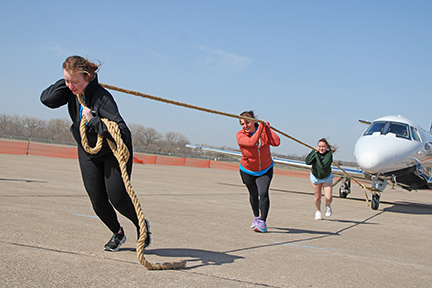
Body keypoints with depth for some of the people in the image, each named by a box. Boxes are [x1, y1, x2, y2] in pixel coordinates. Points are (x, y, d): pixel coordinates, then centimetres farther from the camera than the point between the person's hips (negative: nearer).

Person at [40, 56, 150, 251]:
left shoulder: (101, 98, -32)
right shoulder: (73, 91, -12)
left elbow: (121, 130, -38)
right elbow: (47, 99, -18)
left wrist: (92, 120, -38)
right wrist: (66, 81, -23)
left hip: (114, 151, -6)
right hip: (87, 151, 6)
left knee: (117, 197, -8)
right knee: (97, 200, 2)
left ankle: (141, 225, 21)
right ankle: (118, 233, 26)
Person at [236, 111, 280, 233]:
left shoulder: (264, 131, -13)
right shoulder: (240, 135, -19)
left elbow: (276, 142, -28)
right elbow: (252, 142, -38)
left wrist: (267, 127, -24)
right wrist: (260, 127, -33)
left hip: (266, 170, 0)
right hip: (248, 171, 0)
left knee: (263, 193, -19)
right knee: (253, 195, 15)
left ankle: (263, 222, -15)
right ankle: (256, 217, 40)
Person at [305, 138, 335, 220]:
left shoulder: (329, 154, -27)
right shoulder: (314, 152, -19)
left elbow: (322, 165, -41)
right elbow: (307, 162, -34)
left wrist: (317, 155, -38)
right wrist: (315, 152, -36)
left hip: (327, 178, -2)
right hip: (315, 177, 2)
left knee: (328, 197, -10)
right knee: (317, 197, 5)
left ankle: (328, 206, 27)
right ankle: (318, 211, 34)